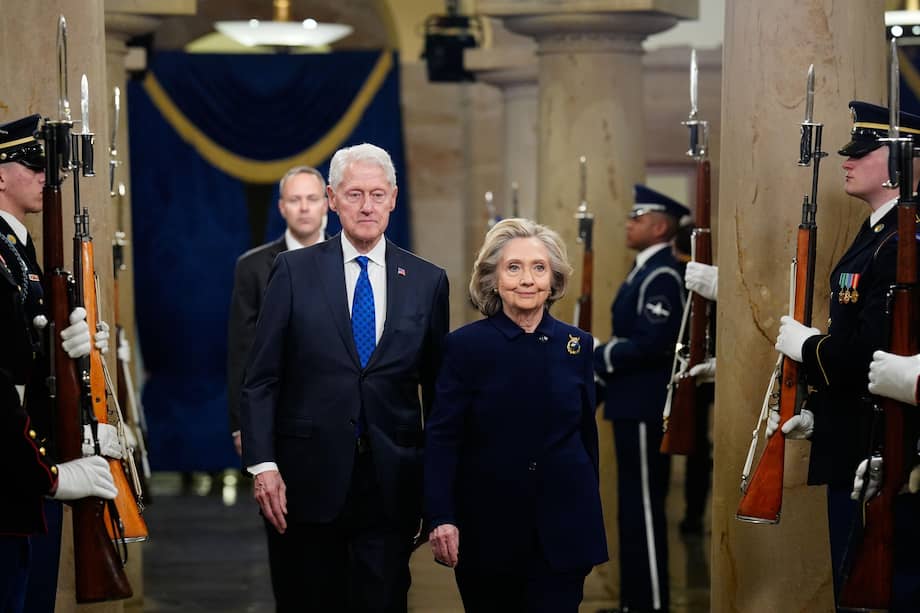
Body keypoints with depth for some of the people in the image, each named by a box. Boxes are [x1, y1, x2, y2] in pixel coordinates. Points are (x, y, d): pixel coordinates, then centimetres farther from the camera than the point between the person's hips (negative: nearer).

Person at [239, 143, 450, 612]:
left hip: (391, 485, 1)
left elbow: (437, 388, 10)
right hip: (307, 480, -1)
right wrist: (262, 464, -9)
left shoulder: (427, 281, 6)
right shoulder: (294, 271, 1)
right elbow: (261, 379, 0)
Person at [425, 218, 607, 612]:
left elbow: (587, 432, 12)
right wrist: (440, 518, -18)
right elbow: (441, 438, -8)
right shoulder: (465, 345, -4)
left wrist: (587, 504, 14)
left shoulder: (576, 345, 4)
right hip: (486, 531, -1)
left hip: (562, 530, 2)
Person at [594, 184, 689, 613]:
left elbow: (655, 342, -24)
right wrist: (601, 360, 7)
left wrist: (599, 359, -14)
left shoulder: (662, 276, -16)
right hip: (633, 405, 10)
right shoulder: (644, 272, 16)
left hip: (646, 408, -10)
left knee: (644, 506, -6)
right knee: (633, 506, 15)